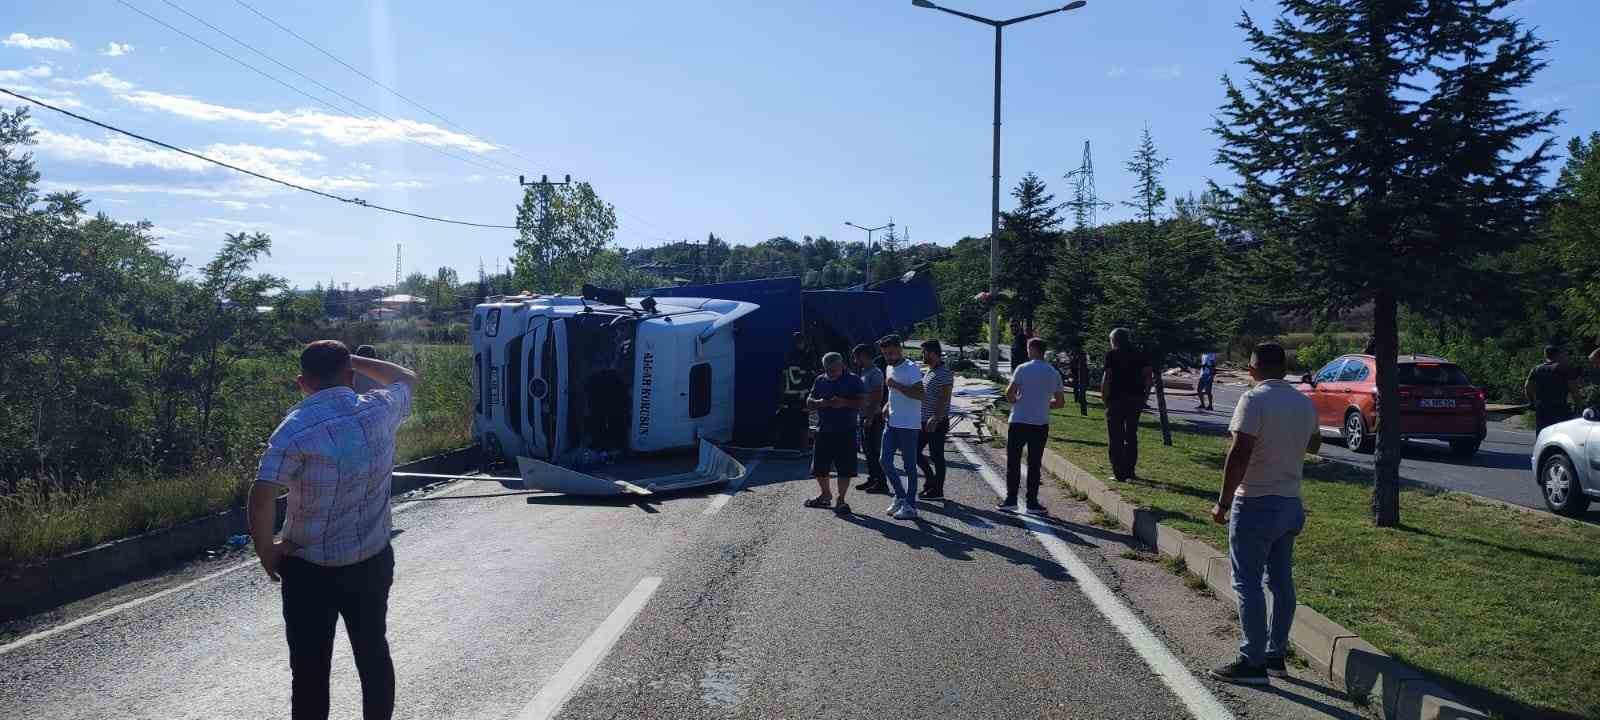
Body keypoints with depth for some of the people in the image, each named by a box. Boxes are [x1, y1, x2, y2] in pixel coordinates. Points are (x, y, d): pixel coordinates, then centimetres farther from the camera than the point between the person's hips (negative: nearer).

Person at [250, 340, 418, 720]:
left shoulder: (296, 428, -16)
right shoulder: (379, 410, -6)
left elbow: (262, 494, -27)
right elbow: (407, 379, 17)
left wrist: (266, 549, -12)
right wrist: (354, 360, 18)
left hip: (310, 570, -3)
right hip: (374, 561, 4)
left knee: (311, 668, 8)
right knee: (374, 653, 19)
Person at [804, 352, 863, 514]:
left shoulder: (853, 381, -2)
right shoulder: (820, 380, 11)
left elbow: (862, 402, -9)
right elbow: (808, 401, 11)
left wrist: (844, 403, -23)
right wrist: (818, 403, -11)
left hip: (845, 433, -4)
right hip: (823, 431, 4)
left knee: (845, 468, -4)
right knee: (819, 467, 10)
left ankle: (840, 500, 9)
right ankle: (825, 495, 31)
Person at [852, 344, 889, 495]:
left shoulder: (875, 373, -16)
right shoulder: (863, 372, 14)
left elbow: (877, 398, -22)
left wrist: (870, 418, -24)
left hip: (873, 418, -10)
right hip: (865, 417, 10)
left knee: (875, 451, -7)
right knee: (867, 450, 15)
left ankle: (881, 484, -3)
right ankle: (872, 479, 23)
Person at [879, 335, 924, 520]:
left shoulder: (911, 369, -13)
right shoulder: (889, 368, 14)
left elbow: (920, 394, -24)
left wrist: (896, 385, -25)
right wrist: (888, 405, 9)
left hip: (908, 425, -8)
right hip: (891, 423, 8)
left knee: (909, 466, 0)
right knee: (884, 460, 5)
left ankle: (910, 506, 7)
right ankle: (900, 497, 20)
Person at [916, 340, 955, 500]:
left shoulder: (944, 373, -14)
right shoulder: (929, 372, 16)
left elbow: (944, 398, -20)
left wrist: (935, 419, -25)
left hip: (936, 422, -9)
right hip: (925, 421, 9)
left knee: (937, 456, -1)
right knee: (915, 451, 10)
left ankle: (937, 490, 7)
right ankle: (931, 479, 22)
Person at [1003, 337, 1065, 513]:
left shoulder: (1023, 369, -8)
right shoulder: (1054, 373, 5)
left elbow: (1009, 393, -15)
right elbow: (1060, 402, 9)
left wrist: (1015, 402, 5)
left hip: (1019, 422, -3)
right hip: (1041, 424, 3)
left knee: (1013, 462, 7)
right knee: (1035, 464, 9)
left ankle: (1010, 500, 8)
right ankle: (1032, 502, 10)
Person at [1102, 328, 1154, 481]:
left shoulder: (1112, 355, -5)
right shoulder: (1139, 354, 8)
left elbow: (1106, 377, -14)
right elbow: (1149, 375, 3)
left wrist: (1104, 397, -6)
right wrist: (1145, 395, 9)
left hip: (1117, 399, -5)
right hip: (1136, 399, 5)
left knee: (1115, 438, 2)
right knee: (1131, 436, 17)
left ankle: (1119, 473, -1)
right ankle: (1130, 471, 20)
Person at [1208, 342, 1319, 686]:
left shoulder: (1254, 400, -16)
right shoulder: (1305, 403, 8)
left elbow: (1239, 455, -22)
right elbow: (1314, 443, 27)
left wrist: (1223, 502, -16)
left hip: (1255, 504, -8)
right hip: (1291, 503, 8)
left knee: (1248, 582, -2)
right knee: (1281, 581, 13)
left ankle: (1252, 662, 0)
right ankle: (1276, 655, 21)